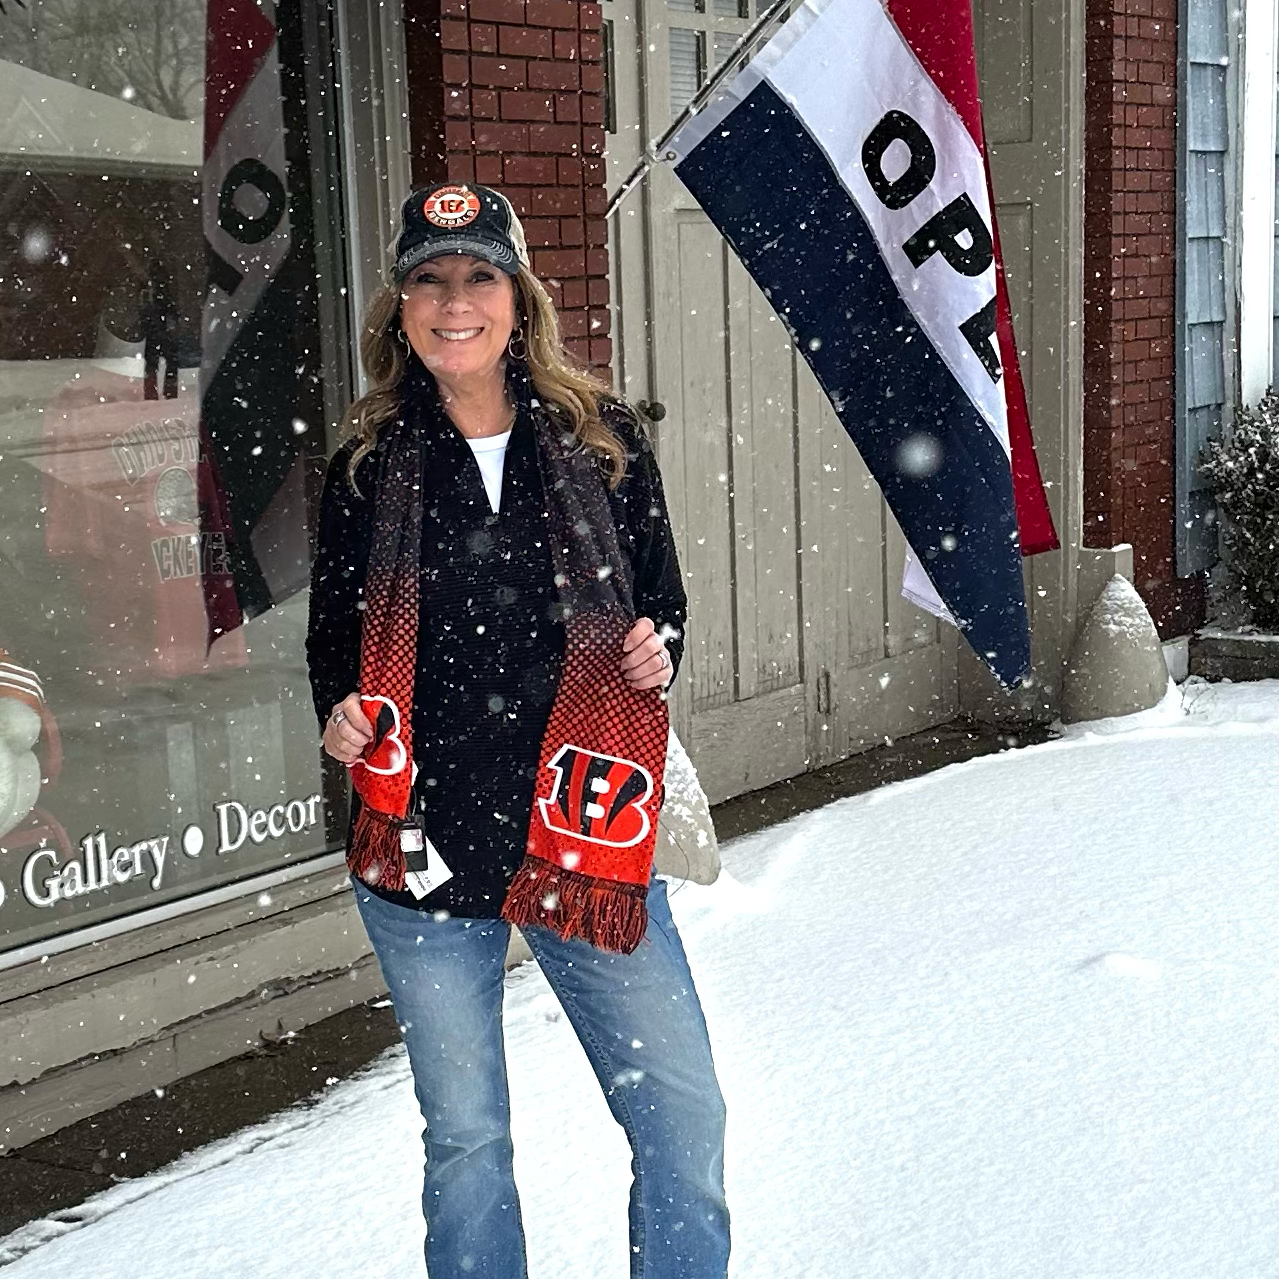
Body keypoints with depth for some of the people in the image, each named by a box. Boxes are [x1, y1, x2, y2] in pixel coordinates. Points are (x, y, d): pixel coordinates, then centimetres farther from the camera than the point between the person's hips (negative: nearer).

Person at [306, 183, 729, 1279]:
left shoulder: (602, 440, 3)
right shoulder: (367, 469, 3)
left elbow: (660, 596, 13)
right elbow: (333, 636, 12)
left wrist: (657, 653, -9)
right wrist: (342, 714, -9)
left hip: (586, 841, 0)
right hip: (423, 849, 0)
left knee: (684, 1119, 0)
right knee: (464, 1138, 12)